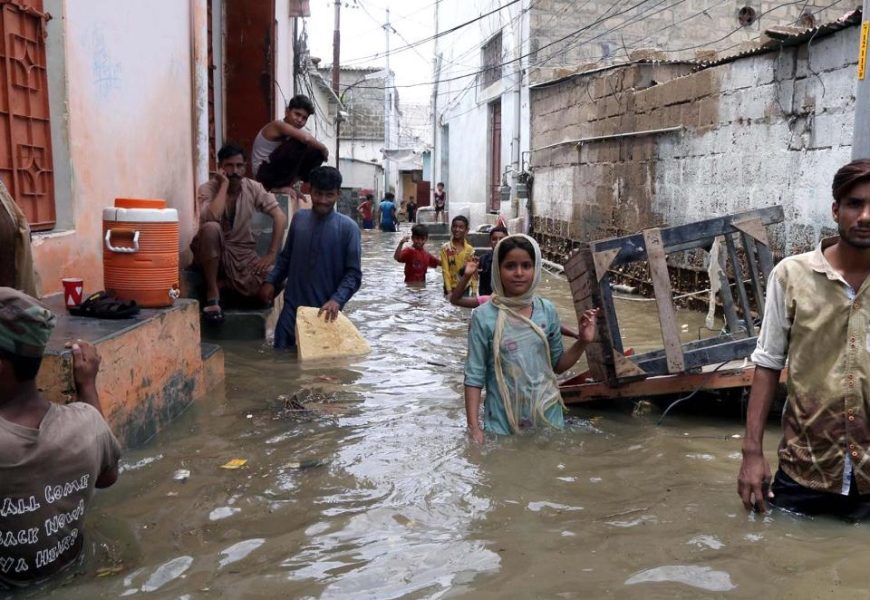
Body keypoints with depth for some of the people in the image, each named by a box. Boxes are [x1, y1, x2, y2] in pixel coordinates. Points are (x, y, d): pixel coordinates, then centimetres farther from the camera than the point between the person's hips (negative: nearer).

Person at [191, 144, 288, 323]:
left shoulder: (253, 188, -4)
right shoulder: (207, 188, -12)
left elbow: (280, 217, -10)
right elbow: (210, 218, -33)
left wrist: (271, 254, -20)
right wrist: (224, 184, -23)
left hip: (243, 253, 2)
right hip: (213, 252, -2)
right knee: (210, 228, -37)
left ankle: (222, 284, -2)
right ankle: (212, 292, -20)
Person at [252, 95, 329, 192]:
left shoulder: (293, 132, 7)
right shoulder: (278, 125, -20)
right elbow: (306, 138, -34)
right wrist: (324, 149, -20)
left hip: (281, 172, 9)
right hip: (266, 174, -8)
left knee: (316, 152, 0)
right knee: (299, 143, -25)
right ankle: (282, 186, -18)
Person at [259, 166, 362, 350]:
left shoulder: (348, 228, -8)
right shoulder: (299, 218, 5)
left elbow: (353, 273, -8)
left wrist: (337, 300, -22)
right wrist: (271, 281, 4)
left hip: (325, 310, -3)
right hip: (292, 307, 3)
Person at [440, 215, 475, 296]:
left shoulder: (470, 249, 0)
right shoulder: (445, 248, -5)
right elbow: (445, 270, -8)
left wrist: (474, 291, -3)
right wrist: (449, 291, -14)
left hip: (465, 288, 2)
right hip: (451, 288, -2)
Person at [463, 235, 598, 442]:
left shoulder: (547, 310, -1)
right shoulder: (484, 316, -11)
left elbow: (557, 364, 9)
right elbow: (474, 376, -8)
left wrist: (582, 342, -7)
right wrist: (473, 426, -13)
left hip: (548, 417, 3)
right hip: (502, 424, -3)